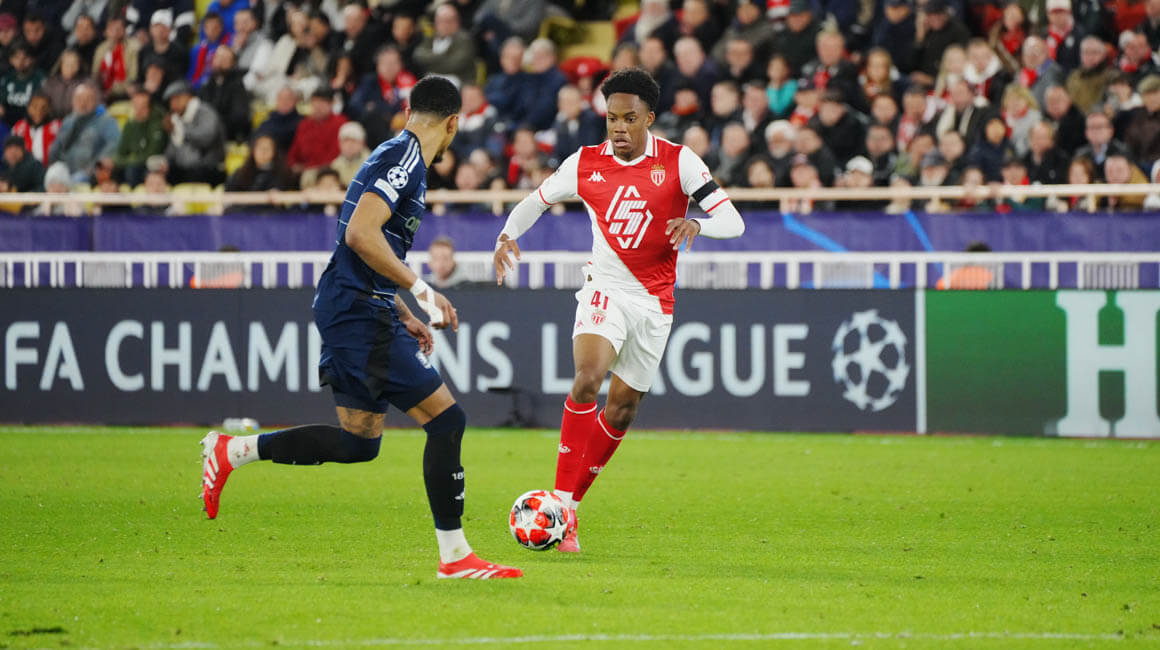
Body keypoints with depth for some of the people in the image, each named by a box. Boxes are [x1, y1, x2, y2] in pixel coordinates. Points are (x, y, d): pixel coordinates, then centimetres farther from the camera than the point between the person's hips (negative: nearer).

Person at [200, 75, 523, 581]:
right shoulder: (405, 158, -13)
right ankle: (454, 557, -5)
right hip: (360, 315, -10)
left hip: (353, 311, 10)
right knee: (446, 420, -9)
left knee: (360, 443, 14)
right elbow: (360, 234, -24)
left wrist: (401, 314, 25)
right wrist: (420, 289, -22)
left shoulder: (397, 156, 18)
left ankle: (232, 452, 17)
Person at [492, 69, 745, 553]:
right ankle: (562, 506, -24)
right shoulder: (585, 164, -2)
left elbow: (733, 222, -11)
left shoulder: (679, 162, -7)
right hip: (605, 290, -1)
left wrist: (696, 225, -33)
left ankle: (570, 501, 21)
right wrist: (506, 237, -7)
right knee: (587, 378, -26)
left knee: (622, 409, 5)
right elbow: (535, 202, 13)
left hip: (655, 300, 1)